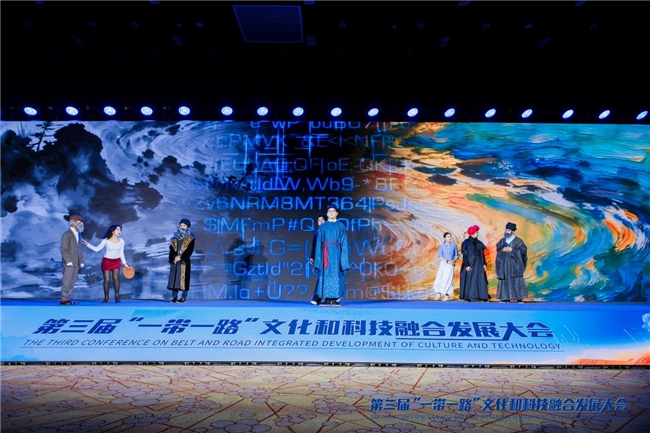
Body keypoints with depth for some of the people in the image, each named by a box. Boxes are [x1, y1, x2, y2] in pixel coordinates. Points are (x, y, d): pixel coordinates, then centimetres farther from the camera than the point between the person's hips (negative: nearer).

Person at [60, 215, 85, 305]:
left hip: (76, 263, 8)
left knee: (72, 281, 8)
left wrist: (81, 261, 12)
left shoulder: (78, 235, 16)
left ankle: (68, 298, 13)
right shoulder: (67, 234, -9)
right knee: (67, 281, -6)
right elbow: (63, 249, -14)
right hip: (69, 263, -8)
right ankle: (64, 300, -2)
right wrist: (68, 261, -19)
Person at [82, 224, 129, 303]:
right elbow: (97, 249, -5)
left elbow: (121, 253, 6)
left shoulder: (121, 241, -2)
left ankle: (117, 296, -4)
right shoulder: (106, 240, -10)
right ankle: (106, 298, 10)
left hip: (116, 261, 1)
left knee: (116, 278, -13)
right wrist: (87, 244, -15)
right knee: (107, 280, -1)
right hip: (107, 261, -1)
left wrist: (124, 263, 2)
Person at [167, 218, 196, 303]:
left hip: (184, 261, -4)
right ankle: (174, 297, 6)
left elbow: (190, 250, -7)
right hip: (174, 261, 4)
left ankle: (184, 297, 0)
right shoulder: (175, 237, 13)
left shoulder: (190, 238, 1)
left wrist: (180, 257, -15)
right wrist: (174, 257, -13)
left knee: (184, 278, -5)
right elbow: (171, 248, 5)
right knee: (174, 278, 2)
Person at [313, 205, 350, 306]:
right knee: (325, 274, -4)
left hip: (336, 252, 0)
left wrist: (344, 256, -5)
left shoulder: (341, 226, 10)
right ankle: (325, 298, -2)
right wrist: (319, 256, -2)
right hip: (326, 252, 0)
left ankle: (336, 298, -1)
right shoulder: (322, 226, 11)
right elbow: (318, 243, 8)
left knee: (336, 274, -3)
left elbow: (344, 242, 6)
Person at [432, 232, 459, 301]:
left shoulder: (454, 245, 2)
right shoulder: (442, 246, 2)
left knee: (448, 279, -4)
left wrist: (453, 260, -12)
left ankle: (447, 295, 3)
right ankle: (438, 293, 16)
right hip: (443, 264, 0)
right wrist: (447, 261, -13)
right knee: (440, 278, -2)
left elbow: (456, 255, 7)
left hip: (451, 265, 0)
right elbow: (440, 256, -1)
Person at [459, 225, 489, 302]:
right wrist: (467, 265, -16)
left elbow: (482, 254, 13)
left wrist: (484, 264, 5)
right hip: (470, 264, -5)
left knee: (481, 280, 2)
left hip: (479, 264, 5)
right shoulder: (466, 243, -6)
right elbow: (465, 255, -9)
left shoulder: (479, 243, 11)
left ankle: (482, 296, 4)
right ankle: (468, 297, 2)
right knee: (469, 280, -3)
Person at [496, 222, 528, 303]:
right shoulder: (502, 241, 10)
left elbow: (524, 249, -8)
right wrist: (502, 250, -9)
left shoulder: (518, 241, -3)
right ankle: (506, 298, 6)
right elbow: (497, 249, 13)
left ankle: (519, 298, -2)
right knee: (505, 280, 2)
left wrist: (512, 249, -15)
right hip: (504, 264, 4)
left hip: (514, 264, -4)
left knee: (516, 280, -5)